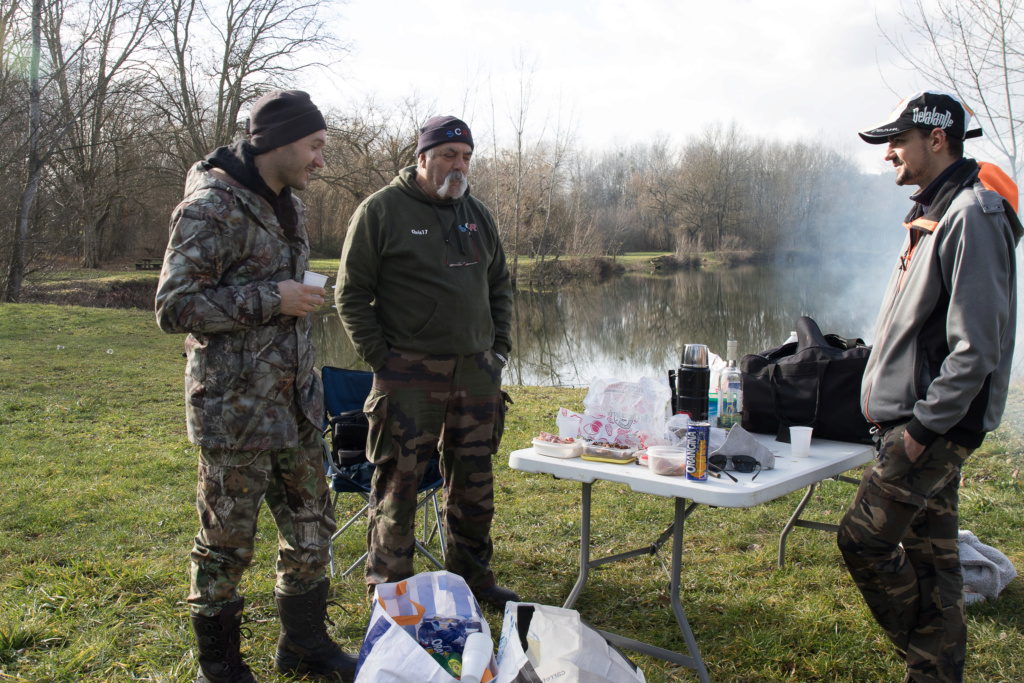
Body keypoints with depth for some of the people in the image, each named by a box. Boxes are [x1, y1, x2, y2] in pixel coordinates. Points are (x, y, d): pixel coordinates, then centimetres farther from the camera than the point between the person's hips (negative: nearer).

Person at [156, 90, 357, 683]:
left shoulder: (291, 208, 13)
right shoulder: (210, 206, -13)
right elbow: (175, 307, -17)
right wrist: (271, 301, -20)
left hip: (296, 407, 8)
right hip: (236, 411, -8)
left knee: (313, 528, 14)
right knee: (228, 544, 5)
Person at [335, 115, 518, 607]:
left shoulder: (477, 214, 14)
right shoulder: (380, 210, -4)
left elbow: (500, 285, 22)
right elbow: (351, 294, -3)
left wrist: (500, 347, 12)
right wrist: (379, 358, -9)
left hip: (477, 372, 6)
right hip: (409, 376, -5)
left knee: (474, 483, 13)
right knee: (398, 484, 0)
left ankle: (472, 576, 30)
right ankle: (389, 591, 15)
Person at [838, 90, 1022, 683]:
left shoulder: (973, 215, -16)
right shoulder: (937, 212, 15)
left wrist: (925, 425, -19)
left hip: (937, 426, -9)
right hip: (920, 419, 9)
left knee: (864, 540, -6)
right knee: (929, 551, 13)